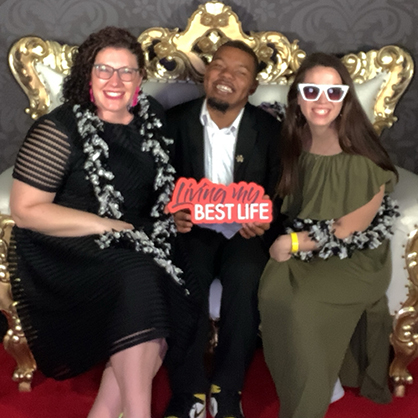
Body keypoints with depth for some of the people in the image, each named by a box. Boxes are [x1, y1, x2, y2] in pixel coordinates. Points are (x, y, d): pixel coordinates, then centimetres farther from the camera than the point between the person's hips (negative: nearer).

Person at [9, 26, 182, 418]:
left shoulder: (150, 115, 7)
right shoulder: (60, 129, -10)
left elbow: (162, 186, 22)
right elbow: (25, 210, -14)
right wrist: (108, 226, -16)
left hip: (134, 243, 6)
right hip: (68, 251, -5)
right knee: (138, 278, -31)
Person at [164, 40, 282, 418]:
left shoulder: (269, 128, 4)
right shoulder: (175, 121, 2)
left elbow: (279, 192, 5)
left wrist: (264, 219, -17)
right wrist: (171, 213, -19)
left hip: (245, 232, 0)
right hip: (191, 228, 0)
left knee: (246, 275, -32)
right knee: (184, 278, -31)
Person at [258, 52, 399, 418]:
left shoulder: (360, 153, -20)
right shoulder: (297, 138, -2)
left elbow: (352, 228, -15)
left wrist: (296, 244, -15)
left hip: (357, 255, -7)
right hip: (310, 244, 7)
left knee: (303, 303, -25)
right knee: (273, 290, -14)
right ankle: (294, 388, 9)